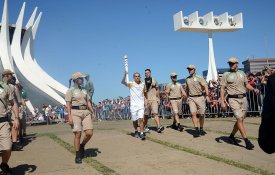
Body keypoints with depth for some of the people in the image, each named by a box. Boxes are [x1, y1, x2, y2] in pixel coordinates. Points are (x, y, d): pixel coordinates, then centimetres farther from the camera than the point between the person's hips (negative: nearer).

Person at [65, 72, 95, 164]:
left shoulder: (84, 90, 18)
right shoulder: (70, 90, 0)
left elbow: (88, 102, 19)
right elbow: (68, 104, -5)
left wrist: (92, 112, 8)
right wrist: (69, 116, -14)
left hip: (86, 112, 5)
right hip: (75, 112, -5)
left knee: (89, 133, -7)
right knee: (78, 134, -5)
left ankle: (82, 146, 22)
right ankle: (78, 156, 8)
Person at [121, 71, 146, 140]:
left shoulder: (143, 84, 8)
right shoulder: (131, 84, 0)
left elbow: (145, 93, 21)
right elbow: (123, 82, -15)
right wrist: (125, 75, -30)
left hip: (141, 105, 1)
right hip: (133, 105, -1)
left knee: (141, 119, -12)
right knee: (135, 120, 9)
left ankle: (142, 134, -12)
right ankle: (136, 131, 32)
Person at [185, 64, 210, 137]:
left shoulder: (199, 77, -4)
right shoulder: (187, 79, 11)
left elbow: (206, 86, -11)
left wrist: (207, 96, -21)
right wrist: (187, 97, 25)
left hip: (200, 97, -3)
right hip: (191, 98, 3)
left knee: (201, 115, 4)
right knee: (193, 114, -13)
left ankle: (201, 129, 21)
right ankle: (197, 130, -13)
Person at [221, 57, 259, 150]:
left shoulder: (242, 73, 13)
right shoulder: (226, 75, -1)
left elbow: (247, 85, 18)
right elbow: (222, 89, -2)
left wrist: (254, 89, -2)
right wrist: (222, 101, -11)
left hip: (243, 98, 5)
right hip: (233, 99, -5)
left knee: (240, 119, 9)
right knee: (239, 119, -14)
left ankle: (231, 136, 25)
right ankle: (246, 141, -13)